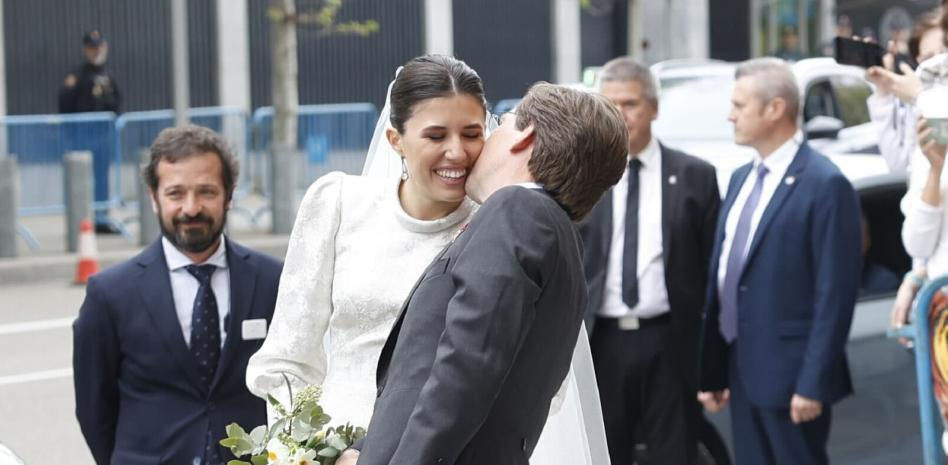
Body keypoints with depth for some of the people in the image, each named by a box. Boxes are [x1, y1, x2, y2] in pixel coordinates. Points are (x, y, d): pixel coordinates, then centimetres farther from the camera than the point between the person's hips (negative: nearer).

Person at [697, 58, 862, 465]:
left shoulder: (825, 184, -13)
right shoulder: (742, 178, 14)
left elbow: (834, 293, -16)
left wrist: (814, 383, -18)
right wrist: (712, 370, 13)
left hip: (790, 373, -8)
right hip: (742, 370, 8)